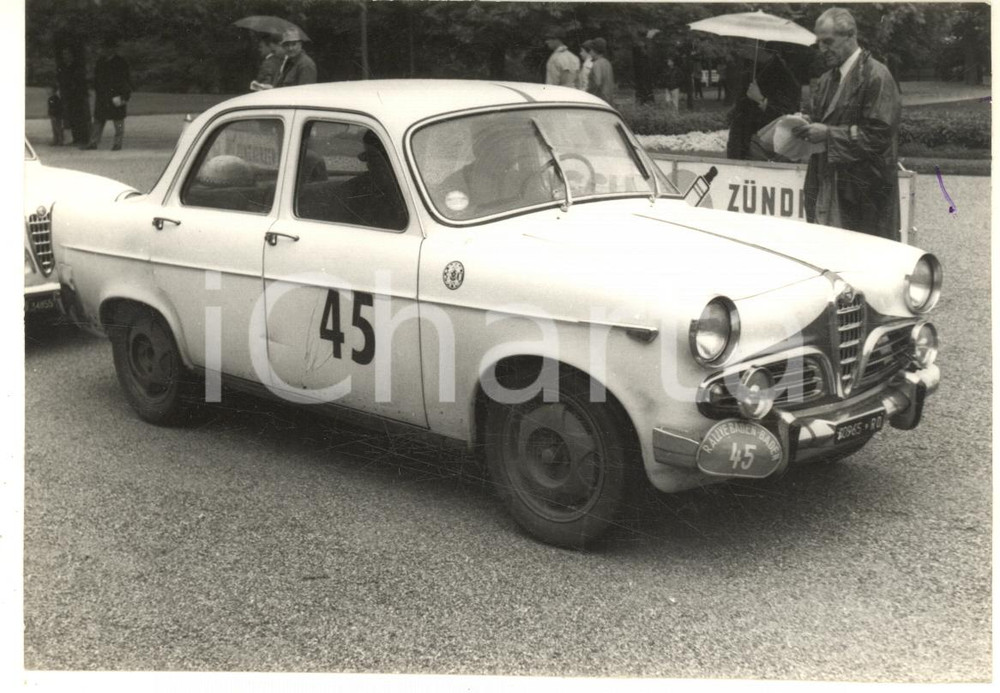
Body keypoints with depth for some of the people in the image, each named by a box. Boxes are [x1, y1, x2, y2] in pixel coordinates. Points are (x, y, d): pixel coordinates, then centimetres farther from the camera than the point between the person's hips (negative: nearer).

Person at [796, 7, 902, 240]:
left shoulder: (876, 77, -10)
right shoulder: (828, 79, 15)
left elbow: (878, 135, -16)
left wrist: (828, 134, -20)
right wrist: (808, 127, 0)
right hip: (826, 184, 8)